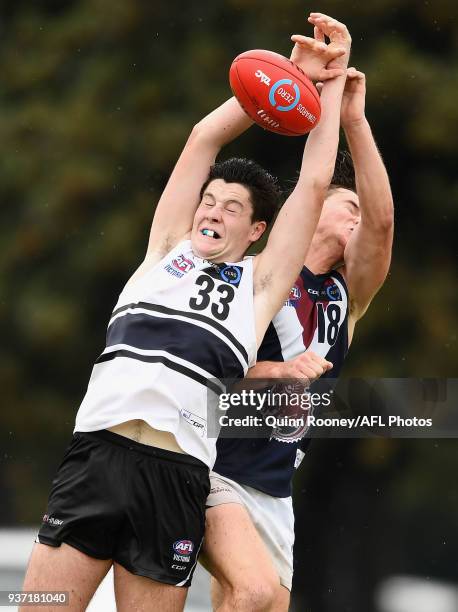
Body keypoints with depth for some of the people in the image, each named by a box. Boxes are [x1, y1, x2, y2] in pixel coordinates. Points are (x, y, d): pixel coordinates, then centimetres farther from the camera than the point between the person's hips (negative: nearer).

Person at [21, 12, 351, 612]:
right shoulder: (167, 250, 22)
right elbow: (205, 137, 21)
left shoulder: (261, 283, 17)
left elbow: (314, 184, 16)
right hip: (95, 454, 1)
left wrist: (331, 81, 22)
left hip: (177, 477, -1)